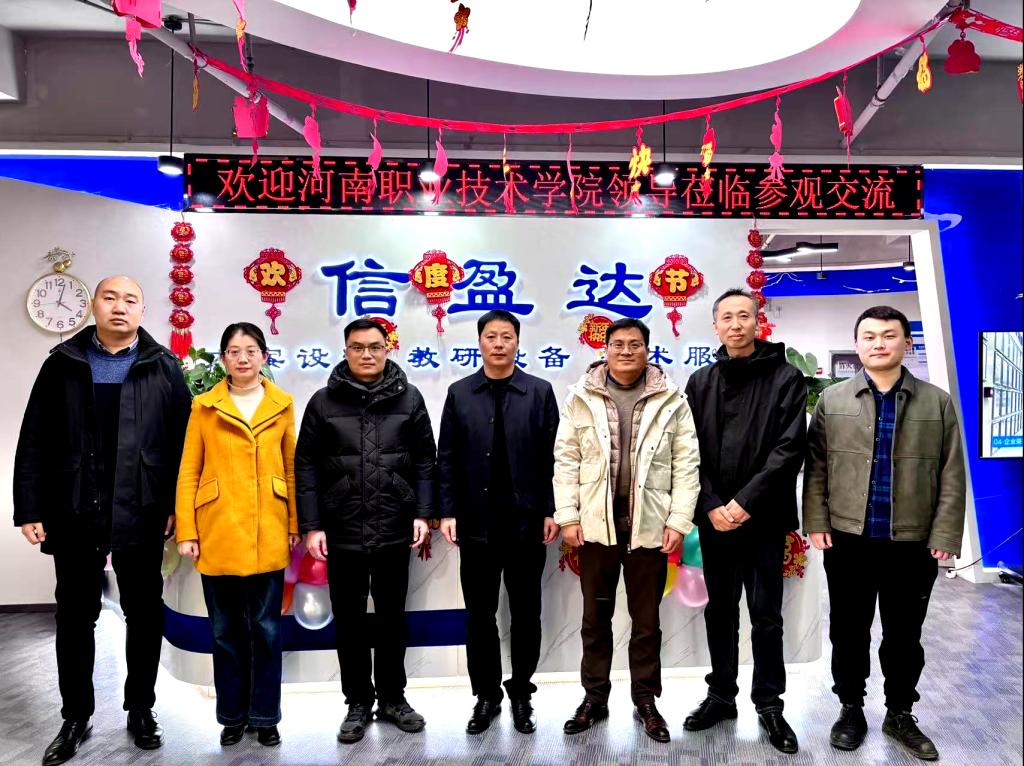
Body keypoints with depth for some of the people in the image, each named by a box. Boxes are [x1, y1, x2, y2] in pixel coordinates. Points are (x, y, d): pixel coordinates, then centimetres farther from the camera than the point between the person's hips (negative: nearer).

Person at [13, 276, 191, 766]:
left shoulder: (163, 367, 1)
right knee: (75, 617, 13)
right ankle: (76, 717, 30)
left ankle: (141, 711, 27)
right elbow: (36, 442, 4)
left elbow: (182, 440, -2)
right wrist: (30, 509, -2)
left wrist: (178, 506, -6)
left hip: (141, 515, -1)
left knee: (144, 615, 10)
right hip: (74, 514, 2)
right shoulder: (63, 363, 5)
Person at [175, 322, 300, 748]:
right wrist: (186, 532, -4)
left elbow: (291, 470, 8)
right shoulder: (204, 406, 2)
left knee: (266, 628, 7)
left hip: (268, 535, 0)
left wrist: (294, 525, 5)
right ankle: (232, 715, 27)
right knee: (226, 630, 11)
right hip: (218, 534, 0)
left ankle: (265, 716, 23)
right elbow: (188, 474, 2)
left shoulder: (282, 405, 5)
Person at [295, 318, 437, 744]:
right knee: (349, 620, 11)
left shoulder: (408, 398, 2)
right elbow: (306, 467, 1)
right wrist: (311, 525, -4)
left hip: (395, 530, 0)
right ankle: (358, 702, 28)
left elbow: (424, 462, 4)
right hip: (342, 531, 0)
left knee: (392, 617, 13)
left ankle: (392, 697, 30)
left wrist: (423, 513, -4)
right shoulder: (324, 402, 1)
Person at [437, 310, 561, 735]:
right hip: (475, 523, 1)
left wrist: (551, 511, -5)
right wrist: (447, 512, -3)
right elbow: (446, 458, 3)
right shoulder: (459, 393, 4)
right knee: (479, 615, 11)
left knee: (526, 613, 11)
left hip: (527, 521, -1)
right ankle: (486, 694, 27)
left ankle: (521, 693, 28)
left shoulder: (539, 392, 1)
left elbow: (550, 457, 0)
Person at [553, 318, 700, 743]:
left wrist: (679, 521, -7)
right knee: (595, 617, 14)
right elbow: (566, 458, 0)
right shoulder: (581, 396, 1)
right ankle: (594, 696, 30)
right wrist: (567, 515, -5)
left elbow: (686, 463, -1)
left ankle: (645, 700, 29)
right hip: (595, 523, 1)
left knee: (646, 620, 12)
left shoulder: (670, 400, 0)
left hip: (649, 526, 0)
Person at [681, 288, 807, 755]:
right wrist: (711, 505, -10)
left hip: (763, 518, -3)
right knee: (720, 610, 14)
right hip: (714, 518, 3)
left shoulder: (786, 378, -1)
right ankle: (721, 695, 30)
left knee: (765, 615, 6)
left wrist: (746, 501, -16)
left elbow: (790, 447, -10)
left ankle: (769, 705, 23)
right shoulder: (700, 383, 8)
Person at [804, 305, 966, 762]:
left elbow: (951, 476, 2)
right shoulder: (832, 400, 2)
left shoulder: (938, 402, 3)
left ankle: (900, 714, 31)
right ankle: (851, 709, 29)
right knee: (848, 631, 11)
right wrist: (816, 524, -5)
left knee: (904, 634, 13)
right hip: (847, 538, 0)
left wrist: (944, 535, -4)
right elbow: (816, 467, 1)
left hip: (914, 543, 0)